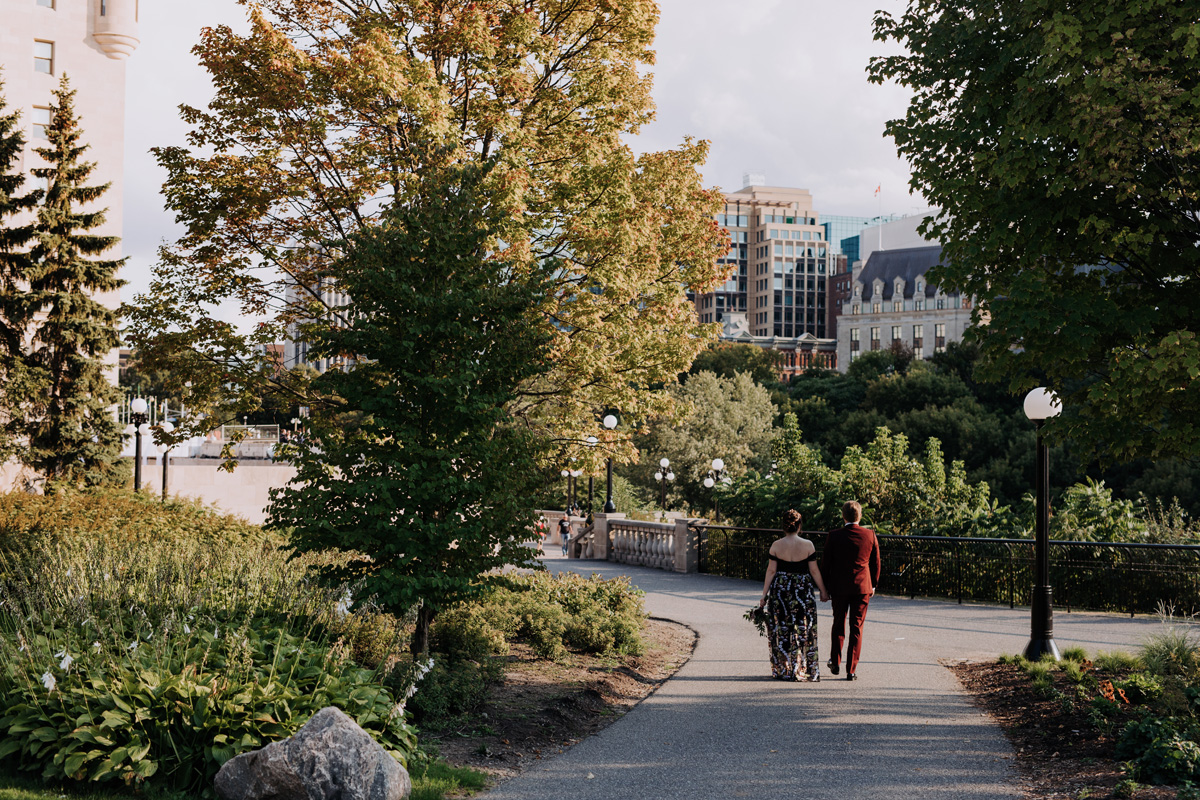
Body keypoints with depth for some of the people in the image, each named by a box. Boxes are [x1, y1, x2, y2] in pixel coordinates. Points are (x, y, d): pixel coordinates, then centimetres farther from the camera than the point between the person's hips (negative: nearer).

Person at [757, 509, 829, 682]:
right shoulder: (807, 545, -8)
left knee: (781, 630, 10)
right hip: (802, 590, -1)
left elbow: (771, 571, -3)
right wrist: (823, 591, 8)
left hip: (780, 589, 1)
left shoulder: (776, 546, -5)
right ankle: (802, 671, 7)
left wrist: (764, 594, 2)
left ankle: (782, 670, 14)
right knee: (803, 631, 6)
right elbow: (814, 571, -3)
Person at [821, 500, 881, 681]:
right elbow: (875, 563, 4)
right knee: (857, 628, 4)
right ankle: (851, 670, 1)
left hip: (839, 587, 0)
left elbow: (825, 563, -2)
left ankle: (835, 663, 26)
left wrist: (825, 587, 8)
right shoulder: (870, 535, -4)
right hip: (862, 586, 0)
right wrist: (873, 585, 16)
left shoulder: (834, 536, -7)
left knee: (838, 624, 18)